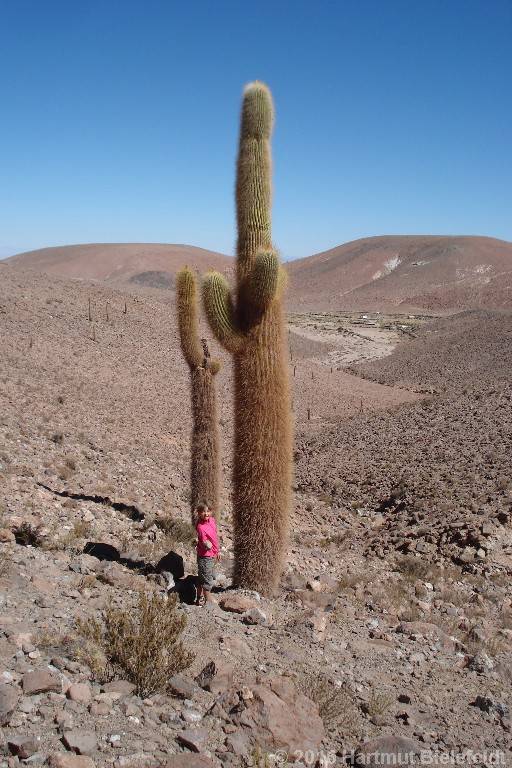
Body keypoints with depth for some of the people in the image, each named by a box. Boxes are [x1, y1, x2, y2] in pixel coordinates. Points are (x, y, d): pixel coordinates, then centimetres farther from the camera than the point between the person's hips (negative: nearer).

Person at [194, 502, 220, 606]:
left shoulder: (212, 520, -1)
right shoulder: (200, 527, -24)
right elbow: (203, 540, -20)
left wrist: (218, 551, 20)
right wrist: (206, 544, -42)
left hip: (212, 555, 8)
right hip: (205, 556, -8)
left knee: (202, 578, 21)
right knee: (207, 579, -1)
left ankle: (200, 599, 35)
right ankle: (208, 601, 11)